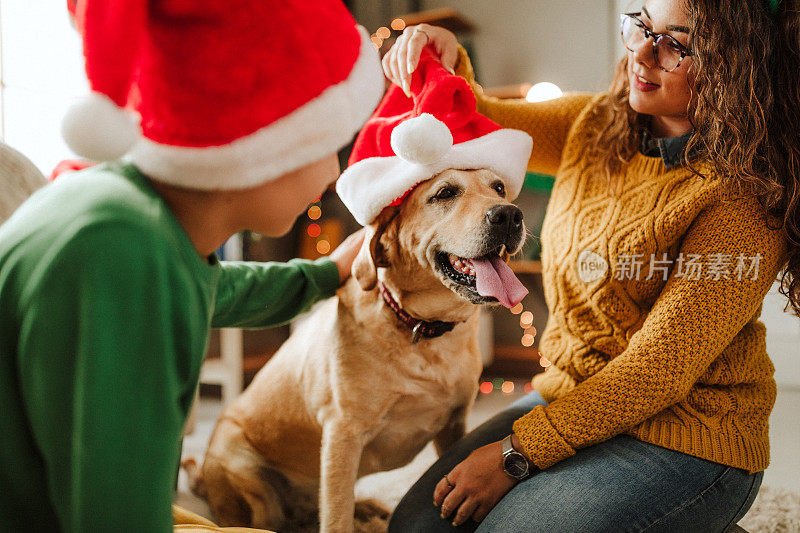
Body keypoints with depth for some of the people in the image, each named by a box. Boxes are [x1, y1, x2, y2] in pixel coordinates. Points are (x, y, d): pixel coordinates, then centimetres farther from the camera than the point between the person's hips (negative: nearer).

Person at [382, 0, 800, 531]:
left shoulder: (742, 200, -19)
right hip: (568, 398, 6)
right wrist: (446, 64, -10)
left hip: (683, 441, -6)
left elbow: (659, 371, -21)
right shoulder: (596, 127, 3)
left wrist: (517, 452, -18)